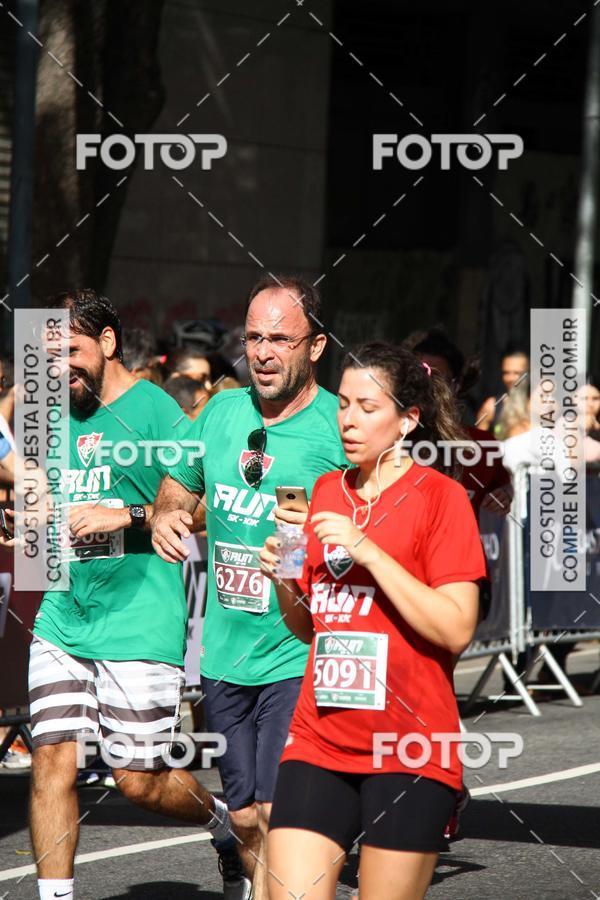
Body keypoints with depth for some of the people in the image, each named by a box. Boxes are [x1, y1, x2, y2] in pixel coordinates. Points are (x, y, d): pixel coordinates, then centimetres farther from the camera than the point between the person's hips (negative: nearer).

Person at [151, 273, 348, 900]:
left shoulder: (341, 429, -9)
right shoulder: (221, 413, 8)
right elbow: (177, 489, 24)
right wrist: (163, 518, 1)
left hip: (300, 657, -6)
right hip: (224, 654, 6)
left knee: (277, 814, -15)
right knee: (245, 817, 13)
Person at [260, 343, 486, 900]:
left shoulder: (440, 496, -3)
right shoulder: (326, 492, 14)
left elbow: (455, 630, -13)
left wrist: (368, 551, -17)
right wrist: (283, 582, 1)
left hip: (409, 751, -4)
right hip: (319, 743, 5)